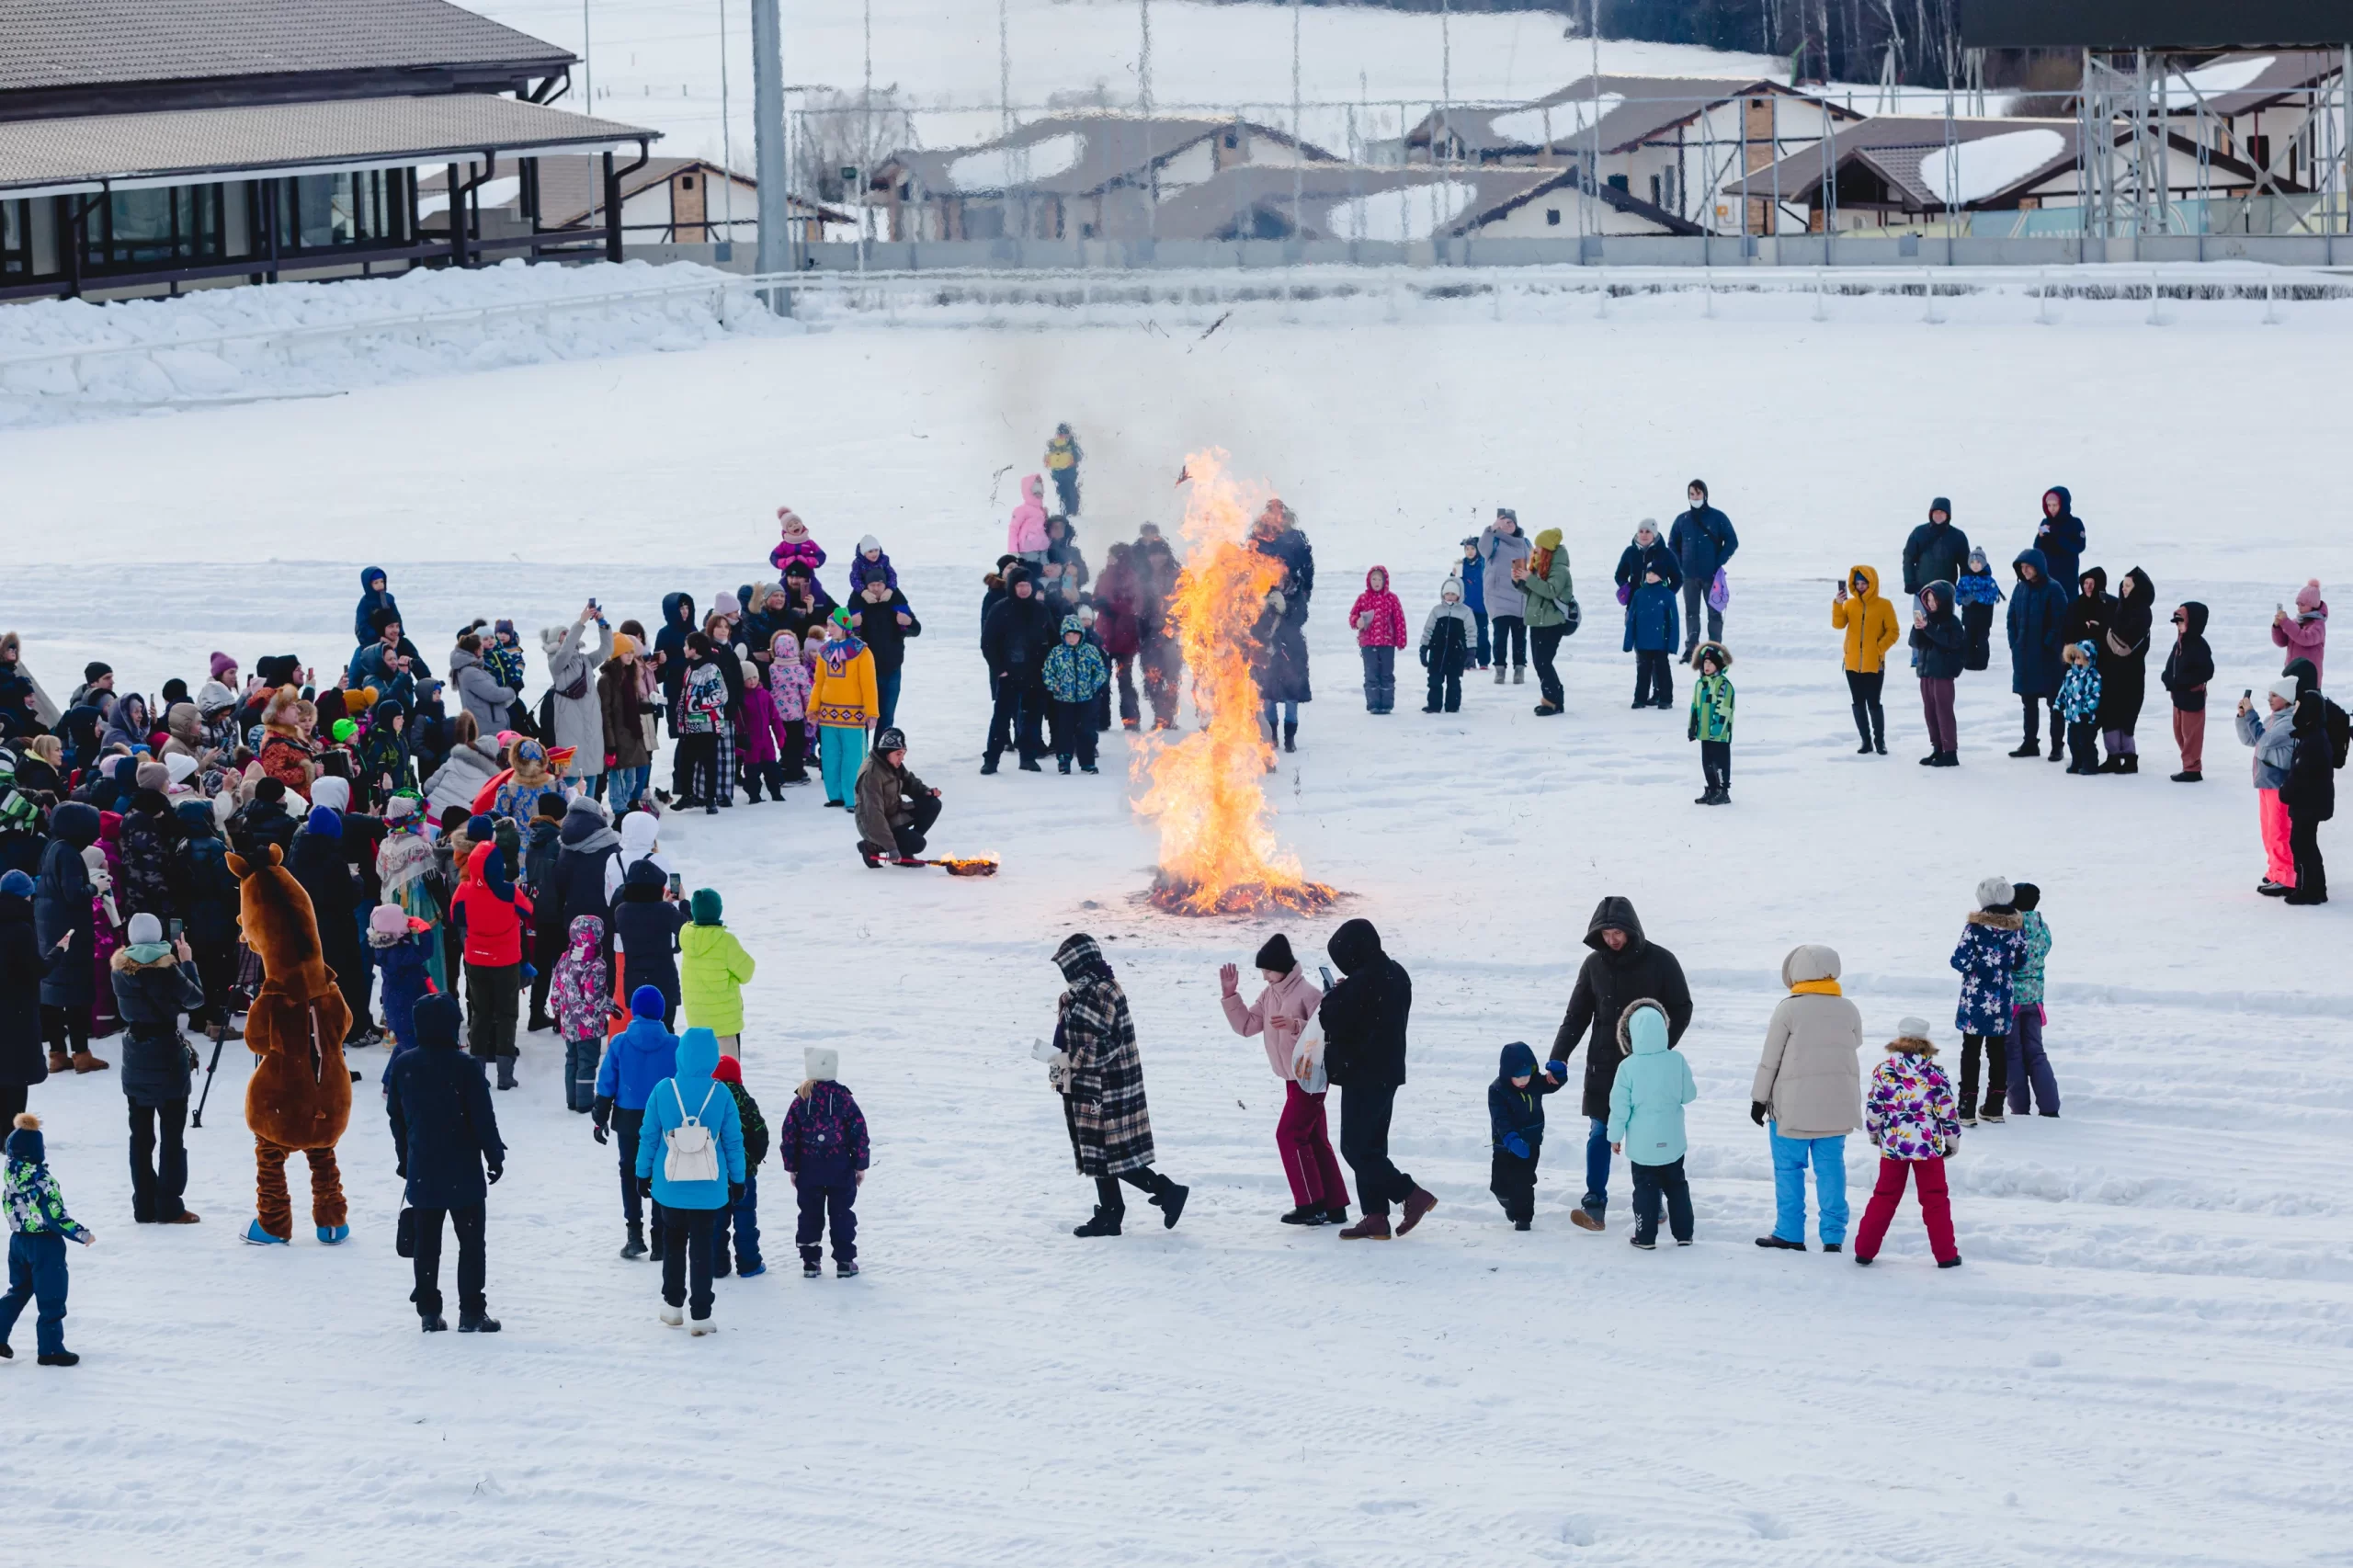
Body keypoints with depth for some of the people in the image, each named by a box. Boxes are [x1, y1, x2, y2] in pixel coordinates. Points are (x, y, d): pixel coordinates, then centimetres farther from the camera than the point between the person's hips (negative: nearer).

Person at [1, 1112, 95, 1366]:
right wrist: (82, 1234, -11)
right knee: (51, 1300, 5)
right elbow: (57, 1219, -25)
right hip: (45, 1244, -7)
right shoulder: (43, 1181, -26)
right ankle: (51, 1350, 12)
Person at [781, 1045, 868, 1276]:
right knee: (842, 1215, 7)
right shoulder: (845, 1100, -8)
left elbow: (788, 1136, -3)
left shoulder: (800, 1101, -5)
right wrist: (861, 1165, 3)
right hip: (840, 1171, -1)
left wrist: (791, 1167, 7)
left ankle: (809, 1262, 11)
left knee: (810, 1215, 10)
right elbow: (860, 1134, -7)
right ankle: (845, 1262, 8)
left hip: (809, 1171, 1)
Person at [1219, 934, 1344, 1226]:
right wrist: (1230, 996, 1)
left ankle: (1311, 1204, -8)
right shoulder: (1270, 995, 10)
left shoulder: (1307, 994, -17)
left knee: (1289, 1135, -12)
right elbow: (1247, 1025, 9)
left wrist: (1296, 1026, -34)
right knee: (1314, 1140, 10)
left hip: (1311, 1077, -9)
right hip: (1294, 1078, 9)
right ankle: (1334, 1207, 13)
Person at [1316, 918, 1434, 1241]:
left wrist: (1332, 996, 1)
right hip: (1388, 1072, 10)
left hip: (1363, 1077, -10)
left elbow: (1331, 1020, -19)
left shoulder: (1362, 982, -22)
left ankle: (1411, 1195, -8)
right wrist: (1343, 994, 7)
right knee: (1371, 1146, 14)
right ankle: (1376, 1217, 12)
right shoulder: (1396, 975, 8)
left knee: (1355, 1147, -3)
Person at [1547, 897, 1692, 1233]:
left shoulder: (1659, 962, -8)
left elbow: (1681, 1010, -3)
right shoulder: (1594, 965, 0)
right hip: (1603, 1065, 2)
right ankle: (1594, 1205, -2)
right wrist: (1558, 1057, -5)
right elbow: (1577, 1015, 5)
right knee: (1599, 1134, -3)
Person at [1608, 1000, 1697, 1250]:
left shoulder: (1629, 1067, -15)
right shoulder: (1677, 1060, -9)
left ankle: (1646, 1236, 9)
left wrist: (1616, 1135, 2)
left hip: (1642, 1143, -3)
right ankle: (1683, 1233, 18)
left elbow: (1620, 1105, -10)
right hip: (1672, 1141, 3)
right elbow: (1689, 1095, 1)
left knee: (1645, 1188, 7)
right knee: (1676, 1186, 15)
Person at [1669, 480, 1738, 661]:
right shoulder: (1682, 519, 6)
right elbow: (1673, 543, 15)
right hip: (1689, 575, 3)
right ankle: (1691, 648, 9)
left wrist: (1720, 563, -8)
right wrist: (1679, 565, 3)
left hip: (1712, 575, -3)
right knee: (1691, 612, 5)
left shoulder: (1718, 518, -2)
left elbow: (1732, 542, 0)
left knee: (1714, 612, -1)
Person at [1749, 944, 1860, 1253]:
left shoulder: (1789, 1009, -10)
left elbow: (1770, 1059, -7)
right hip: (1836, 1106, 4)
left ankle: (1789, 1234, 8)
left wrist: (1759, 1099, 2)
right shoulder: (1849, 1010, 3)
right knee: (1831, 1167, 7)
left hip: (1794, 1105, -4)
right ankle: (1833, 1235, 6)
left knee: (1789, 1168, 6)